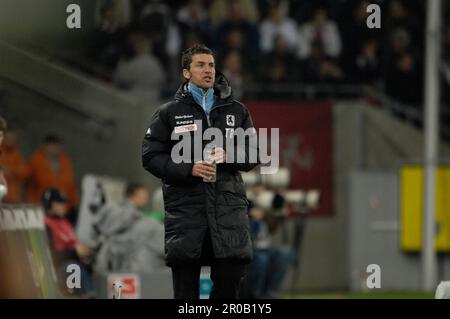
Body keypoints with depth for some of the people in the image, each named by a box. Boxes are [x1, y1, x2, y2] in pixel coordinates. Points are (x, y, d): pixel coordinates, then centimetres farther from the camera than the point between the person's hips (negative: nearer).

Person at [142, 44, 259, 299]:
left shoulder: (237, 111, 15)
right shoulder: (169, 113, 8)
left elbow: (252, 155, 13)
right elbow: (151, 156, 3)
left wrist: (228, 156, -9)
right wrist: (189, 169, -11)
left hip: (229, 206, 2)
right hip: (185, 208, -2)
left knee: (232, 276, -5)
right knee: (185, 288, -1)